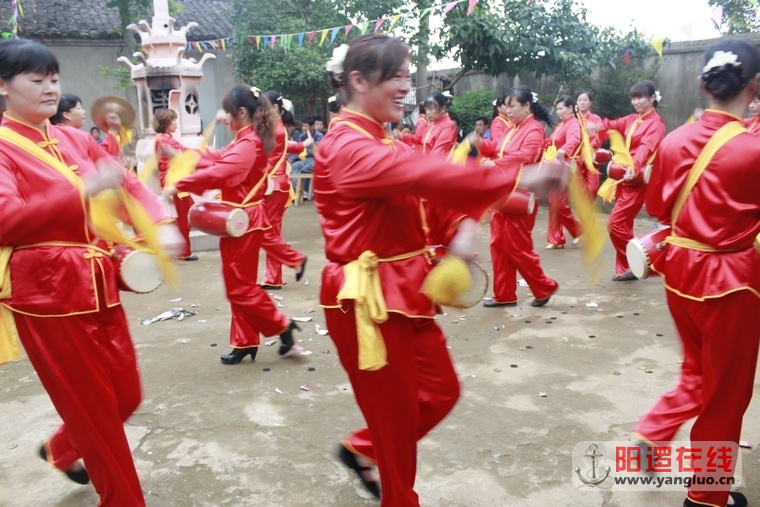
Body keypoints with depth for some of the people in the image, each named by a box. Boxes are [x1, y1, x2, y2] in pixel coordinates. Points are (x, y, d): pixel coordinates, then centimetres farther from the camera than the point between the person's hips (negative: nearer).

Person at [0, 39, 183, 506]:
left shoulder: (76, 140, 11)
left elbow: (128, 184, 9)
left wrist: (161, 224, -10)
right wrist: (84, 191, -29)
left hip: (97, 285, 7)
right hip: (46, 291, -6)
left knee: (126, 396, 15)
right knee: (94, 409, 4)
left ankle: (61, 450, 45)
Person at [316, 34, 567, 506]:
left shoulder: (387, 143, 13)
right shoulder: (347, 146, -18)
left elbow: (427, 183, 4)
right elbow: (426, 174, -31)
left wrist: (465, 228, -16)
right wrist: (517, 178, -33)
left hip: (404, 289, 9)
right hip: (368, 297, -9)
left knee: (441, 390, 17)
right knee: (396, 412, 7)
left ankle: (363, 449, 38)